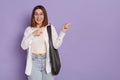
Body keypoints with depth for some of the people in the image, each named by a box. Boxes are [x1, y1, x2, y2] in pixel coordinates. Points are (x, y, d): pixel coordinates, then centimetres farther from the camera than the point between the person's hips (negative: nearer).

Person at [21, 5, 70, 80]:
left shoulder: (51, 28, 1)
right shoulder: (29, 29, 6)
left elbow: (56, 45, -6)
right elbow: (23, 46, -4)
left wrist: (62, 32, -14)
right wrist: (33, 35, -13)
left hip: (47, 61, 0)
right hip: (34, 62, 1)